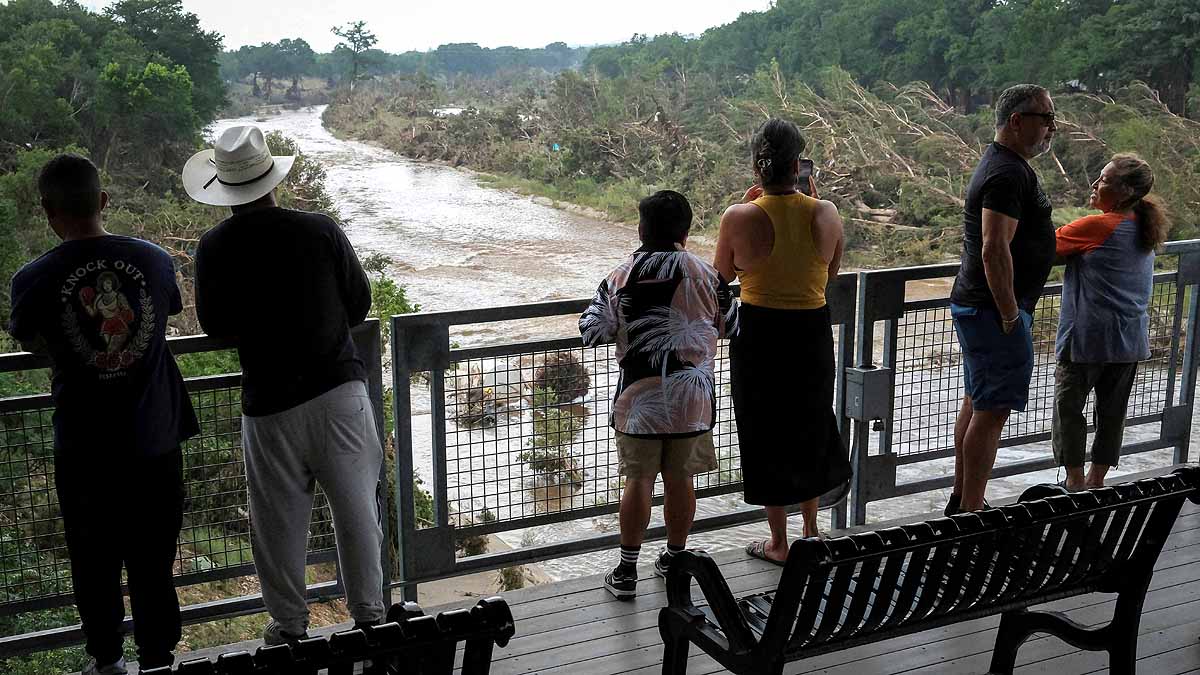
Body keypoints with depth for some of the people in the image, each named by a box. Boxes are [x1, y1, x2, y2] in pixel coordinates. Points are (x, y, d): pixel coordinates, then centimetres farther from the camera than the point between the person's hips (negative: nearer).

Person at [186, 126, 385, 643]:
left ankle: (290, 625, 27)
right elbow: (360, 304, 2)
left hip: (269, 402, 0)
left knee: (280, 521, 14)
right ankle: (369, 614, 24)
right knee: (356, 508, 12)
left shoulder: (215, 248, -7)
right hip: (339, 388, 0)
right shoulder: (321, 230, -8)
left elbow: (214, 325, 5)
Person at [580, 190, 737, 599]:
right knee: (680, 480, 12)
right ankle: (674, 561, 26)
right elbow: (731, 327, 12)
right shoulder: (705, 275, 0)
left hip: (640, 396, -1)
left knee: (638, 481, 4)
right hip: (691, 397, 2)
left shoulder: (621, 278, -5)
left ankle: (626, 572, 9)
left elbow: (592, 332, -3)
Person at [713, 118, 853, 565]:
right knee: (810, 429, 23)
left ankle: (779, 543, 23)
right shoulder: (826, 214, -9)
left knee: (767, 437, 12)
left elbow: (723, 275, 1)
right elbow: (830, 273, 7)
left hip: (759, 336, -3)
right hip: (813, 333, 3)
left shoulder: (739, 218, -16)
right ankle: (811, 531, 36)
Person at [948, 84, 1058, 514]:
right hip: (994, 311, -11)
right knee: (992, 411, -6)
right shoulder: (1009, 173, -18)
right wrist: (1010, 315, -21)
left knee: (976, 404, 16)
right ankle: (970, 514, 0)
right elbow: (995, 250, -27)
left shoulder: (1001, 164, 16)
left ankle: (962, 500, 26)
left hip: (975, 305, 11)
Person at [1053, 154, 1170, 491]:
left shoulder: (1095, 227, -16)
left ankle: (1075, 482, 10)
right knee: (1112, 410, 13)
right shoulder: (1143, 229, 7)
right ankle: (1097, 480, 22)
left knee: (1069, 406, 6)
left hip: (1089, 337, -7)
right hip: (1131, 340, 7)